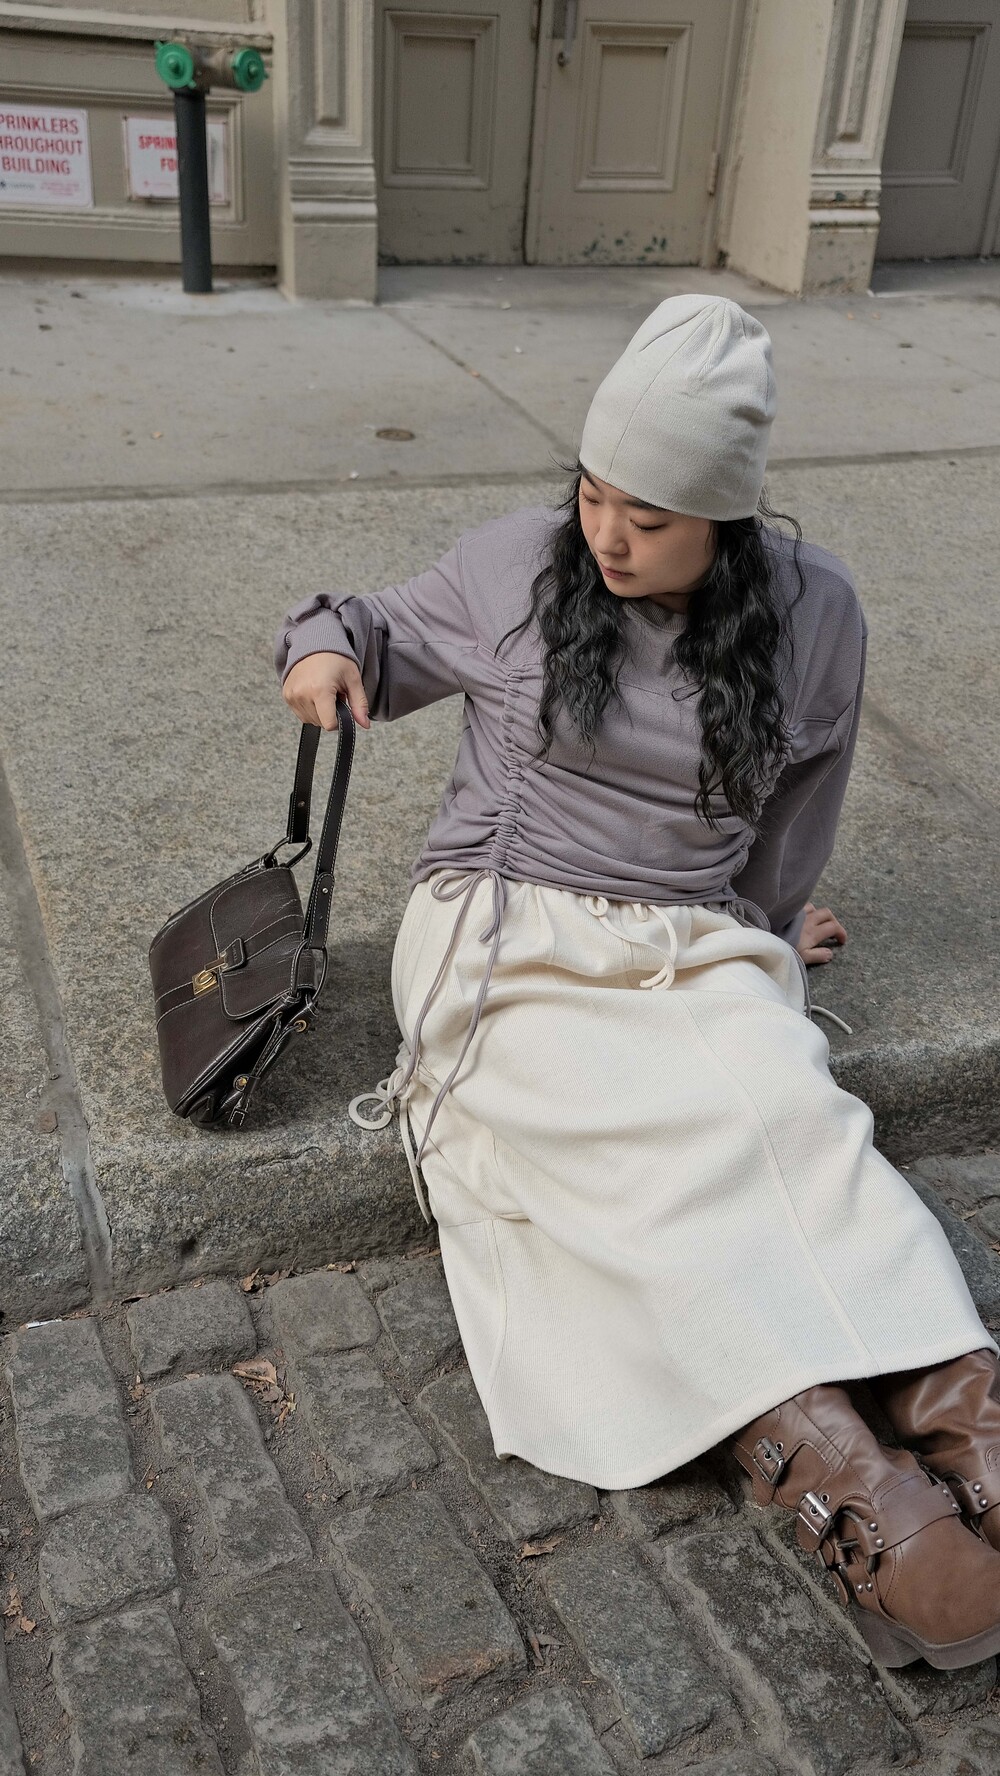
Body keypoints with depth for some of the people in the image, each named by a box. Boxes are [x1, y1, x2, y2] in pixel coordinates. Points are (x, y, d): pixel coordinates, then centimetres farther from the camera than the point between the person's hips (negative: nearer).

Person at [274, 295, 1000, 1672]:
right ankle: (815, 1444, -40)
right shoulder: (517, 563, 1)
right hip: (507, 928, -1)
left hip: (696, 941, 1)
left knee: (783, 1108, -31)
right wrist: (331, 642, -4)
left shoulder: (812, 613, 2)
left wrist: (769, 925, 28)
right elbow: (394, 642, 18)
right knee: (616, 1139, -30)